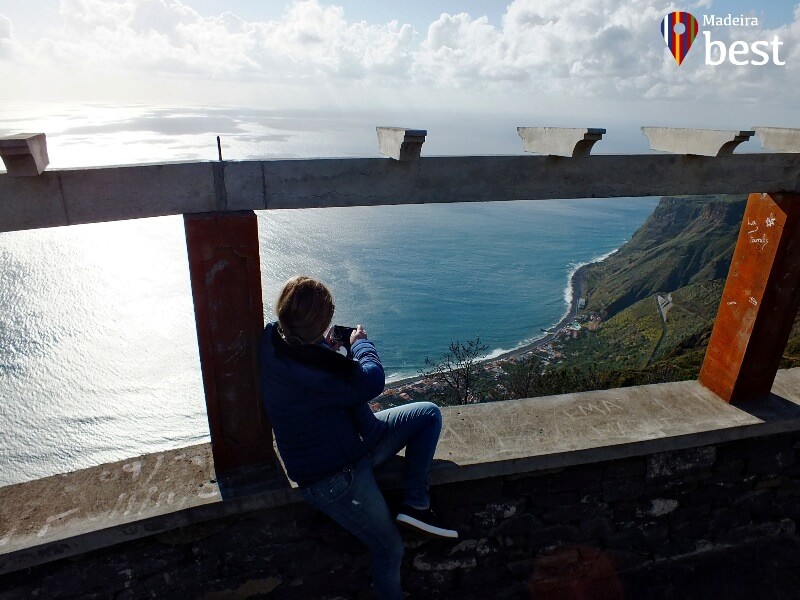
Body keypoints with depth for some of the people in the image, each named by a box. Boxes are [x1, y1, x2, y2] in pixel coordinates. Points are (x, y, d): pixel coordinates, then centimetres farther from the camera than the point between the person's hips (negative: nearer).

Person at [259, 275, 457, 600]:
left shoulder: (275, 339, -4)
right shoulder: (299, 364, -34)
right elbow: (371, 381, -27)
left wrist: (327, 350, 6)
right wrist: (361, 343, -9)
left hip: (357, 438, 9)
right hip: (334, 476, -9)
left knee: (429, 414, 4)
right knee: (390, 549, 4)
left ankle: (415, 504, 5)